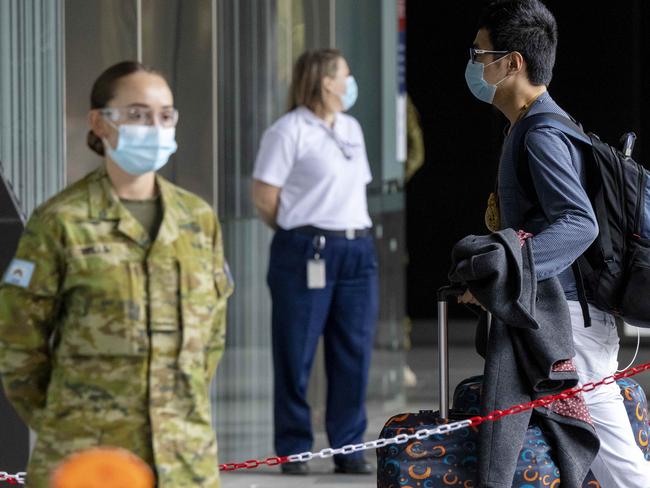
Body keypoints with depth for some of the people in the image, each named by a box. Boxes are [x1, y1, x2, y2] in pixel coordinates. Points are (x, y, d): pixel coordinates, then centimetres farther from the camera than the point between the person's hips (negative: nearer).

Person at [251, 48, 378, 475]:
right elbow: (265, 196, -8)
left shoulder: (351, 129, 16)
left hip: (358, 251, 7)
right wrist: (298, 233, 3)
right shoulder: (290, 131, -7)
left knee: (355, 352, 5)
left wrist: (355, 233, 11)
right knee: (296, 354, -1)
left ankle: (349, 448, 11)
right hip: (307, 253, -7)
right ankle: (294, 450, 5)